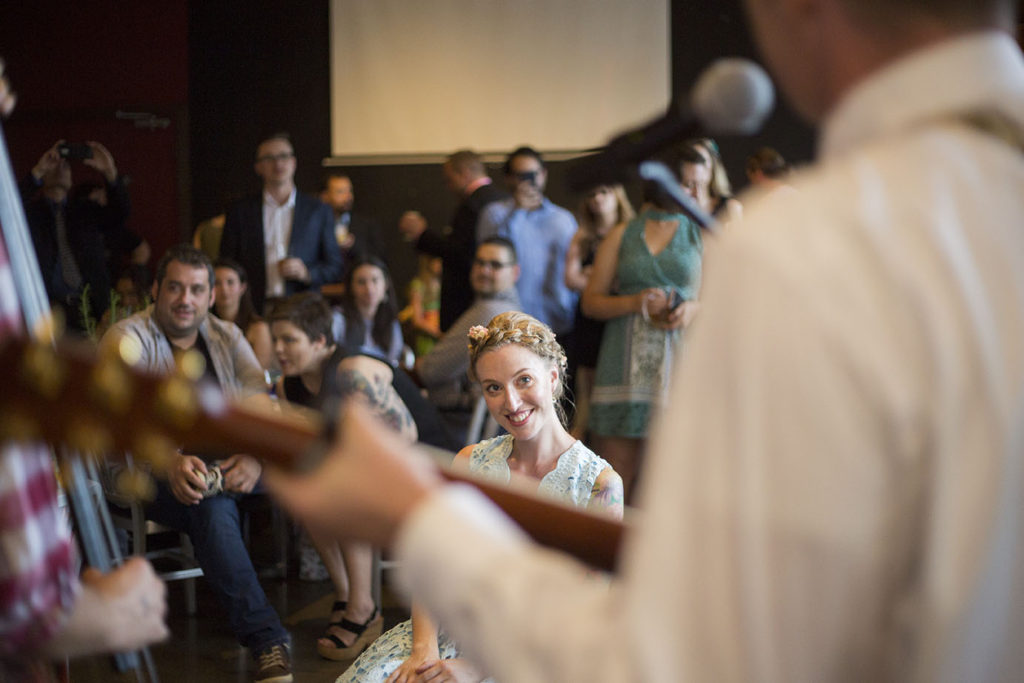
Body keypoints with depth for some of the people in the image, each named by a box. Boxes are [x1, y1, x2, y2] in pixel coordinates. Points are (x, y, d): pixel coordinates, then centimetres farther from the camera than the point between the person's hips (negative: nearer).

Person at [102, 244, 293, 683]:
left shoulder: (227, 337, 13)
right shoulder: (127, 338, -3)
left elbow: (260, 405, -1)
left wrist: (257, 456, -24)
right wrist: (172, 462, -40)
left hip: (226, 460, 5)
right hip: (151, 471, -5)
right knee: (211, 503, -37)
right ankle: (265, 638, -36)